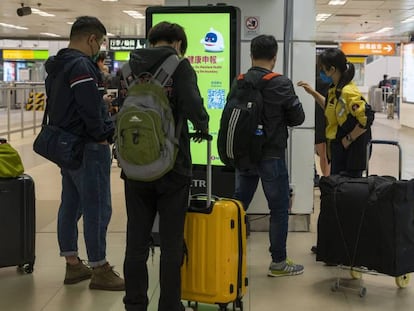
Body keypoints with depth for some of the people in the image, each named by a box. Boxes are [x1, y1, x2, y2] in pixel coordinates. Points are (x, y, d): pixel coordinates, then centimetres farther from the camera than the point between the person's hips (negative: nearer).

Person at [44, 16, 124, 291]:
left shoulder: (57, 66, 14)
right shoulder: (82, 65, -18)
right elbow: (90, 108, -24)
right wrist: (101, 136, -10)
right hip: (87, 147, -10)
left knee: (71, 206, 14)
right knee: (97, 208, -4)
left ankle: (73, 264, 23)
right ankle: (99, 270, 3)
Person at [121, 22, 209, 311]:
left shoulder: (130, 67, 10)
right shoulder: (179, 65, -6)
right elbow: (194, 108, -19)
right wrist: (203, 126, 1)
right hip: (172, 168, -4)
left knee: (137, 241, 11)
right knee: (172, 244, 5)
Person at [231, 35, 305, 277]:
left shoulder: (238, 83, -1)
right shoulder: (281, 84, -14)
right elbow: (298, 118, -5)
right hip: (271, 156, -5)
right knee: (279, 209, 6)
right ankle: (278, 263, 13)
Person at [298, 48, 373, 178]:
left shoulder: (348, 92, -22)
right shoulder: (335, 89, 6)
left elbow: (367, 119, -27)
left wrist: (349, 139, -18)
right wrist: (313, 93, 16)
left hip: (350, 151, -10)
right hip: (337, 148, 10)